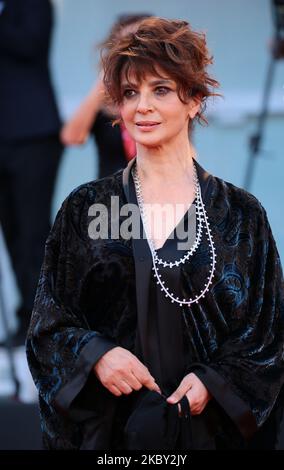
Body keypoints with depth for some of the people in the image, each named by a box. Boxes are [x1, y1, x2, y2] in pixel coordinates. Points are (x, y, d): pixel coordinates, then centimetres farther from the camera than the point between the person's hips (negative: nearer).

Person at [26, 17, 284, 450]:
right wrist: (94, 354, -15)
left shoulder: (240, 214, 0)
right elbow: (49, 322, 4)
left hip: (206, 426, 0)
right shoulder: (84, 207, 3)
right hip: (108, 427, 1)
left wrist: (215, 381, -13)